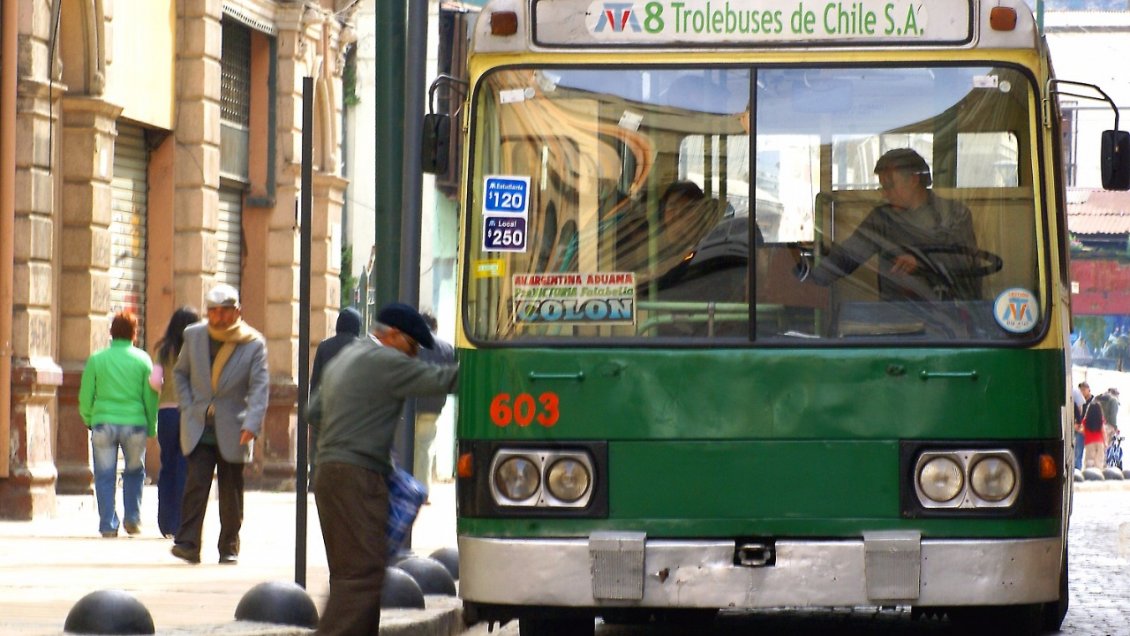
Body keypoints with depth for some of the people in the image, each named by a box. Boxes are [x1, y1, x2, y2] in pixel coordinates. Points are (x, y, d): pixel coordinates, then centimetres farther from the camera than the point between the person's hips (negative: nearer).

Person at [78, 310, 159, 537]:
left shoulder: (96, 360, 1)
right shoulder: (143, 360, 1)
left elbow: (85, 397, 4)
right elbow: (151, 397, 3)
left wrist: (89, 420, 19)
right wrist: (152, 428, 12)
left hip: (104, 424, 0)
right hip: (135, 424, 0)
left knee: (105, 476, 6)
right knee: (134, 472, 20)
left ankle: (108, 525, 3)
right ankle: (132, 517, 13)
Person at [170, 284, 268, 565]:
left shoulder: (254, 344, -3)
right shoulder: (194, 336, 6)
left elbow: (259, 387, -8)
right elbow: (180, 373, 17)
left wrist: (251, 424, -22)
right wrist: (188, 408, 2)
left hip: (232, 431, -1)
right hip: (198, 428, 1)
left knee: (231, 492, 4)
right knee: (196, 482, -13)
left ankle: (229, 547, 17)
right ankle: (188, 544, -17)